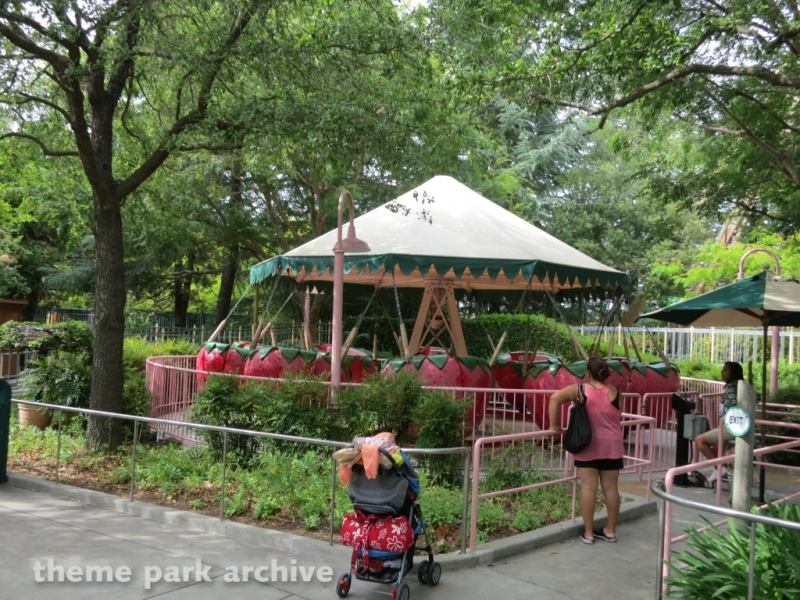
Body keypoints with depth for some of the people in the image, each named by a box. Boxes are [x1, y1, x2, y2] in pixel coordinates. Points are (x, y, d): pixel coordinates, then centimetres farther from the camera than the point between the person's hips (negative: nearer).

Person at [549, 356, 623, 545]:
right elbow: (619, 418, 7)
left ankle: (588, 533, 5)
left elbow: (555, 398, -16)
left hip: (587, 446, -1)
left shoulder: (579, 389, -7)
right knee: (610, 488, 9)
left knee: (588, 488, 1)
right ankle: (610, 531, 18)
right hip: (611, 446, 2)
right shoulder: (614, 392, -3)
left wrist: (554, 425, -9)